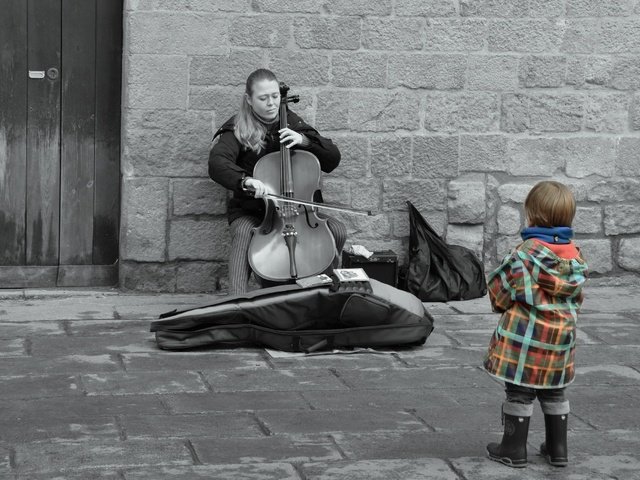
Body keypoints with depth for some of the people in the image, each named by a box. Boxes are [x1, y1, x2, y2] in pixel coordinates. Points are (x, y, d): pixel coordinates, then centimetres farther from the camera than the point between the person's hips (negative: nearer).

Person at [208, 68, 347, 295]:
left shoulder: (292, 123, 8)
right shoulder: (238, 130, -3)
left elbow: (332, 159, 3)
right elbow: (217, 163, -23)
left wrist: (304, 140, -15)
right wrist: (245, 180, -42)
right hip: (251, 211, -3)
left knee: (338, 232, -20)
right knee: (243, 234, -36)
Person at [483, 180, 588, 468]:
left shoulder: (526, 252, -17)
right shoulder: (575, 255, 2)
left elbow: (502, 290, -12)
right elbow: (577, 297, 11)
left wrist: (501, 304, 9)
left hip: (525, 333, -6)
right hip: (561, 336, 6)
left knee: (520, 391, 4)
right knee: (553, 391, 17)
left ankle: (513, 449, 11)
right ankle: (557, 448, 22)